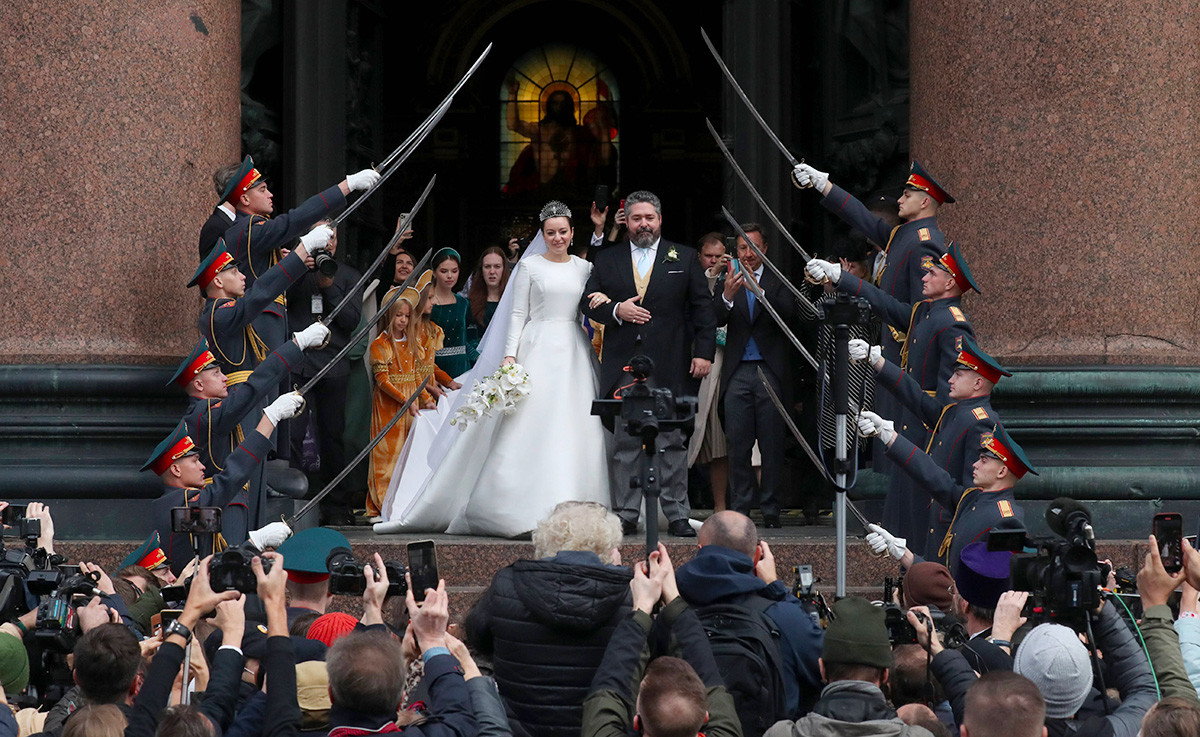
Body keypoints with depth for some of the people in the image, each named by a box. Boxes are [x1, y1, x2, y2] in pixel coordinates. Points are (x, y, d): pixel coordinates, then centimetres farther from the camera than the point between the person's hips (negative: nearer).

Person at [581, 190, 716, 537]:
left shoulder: (684, 258, 10)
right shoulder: (607, 260, 13)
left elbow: (703, 308, 6)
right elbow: (587, 302, 10)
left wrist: (704, 352, -3)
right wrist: (616, 310, -9)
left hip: (671, 367, -1)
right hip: (623, 368, 1)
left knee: (673, 443, 1)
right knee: (624, 442, 0)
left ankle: (677, 515, 4)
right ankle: (625, 515, 4)